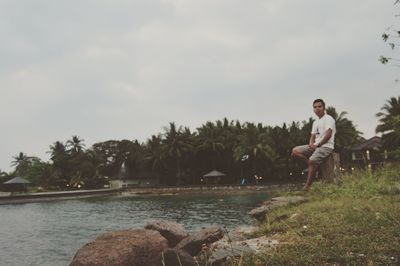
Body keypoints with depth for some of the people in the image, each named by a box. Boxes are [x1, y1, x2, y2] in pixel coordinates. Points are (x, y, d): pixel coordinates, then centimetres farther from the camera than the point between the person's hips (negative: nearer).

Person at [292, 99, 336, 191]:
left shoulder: (328, 119, -3)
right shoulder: (315, 122, 21)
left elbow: (328, 135, -15)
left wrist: (317, 145, -16)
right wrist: (311, 144, -5)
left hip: (326, 146, -8)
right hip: (315, 146, 8)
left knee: (312, 161, -32)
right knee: (295, 151, -7)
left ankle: (307, 187, -24)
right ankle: (312, 166, -13)